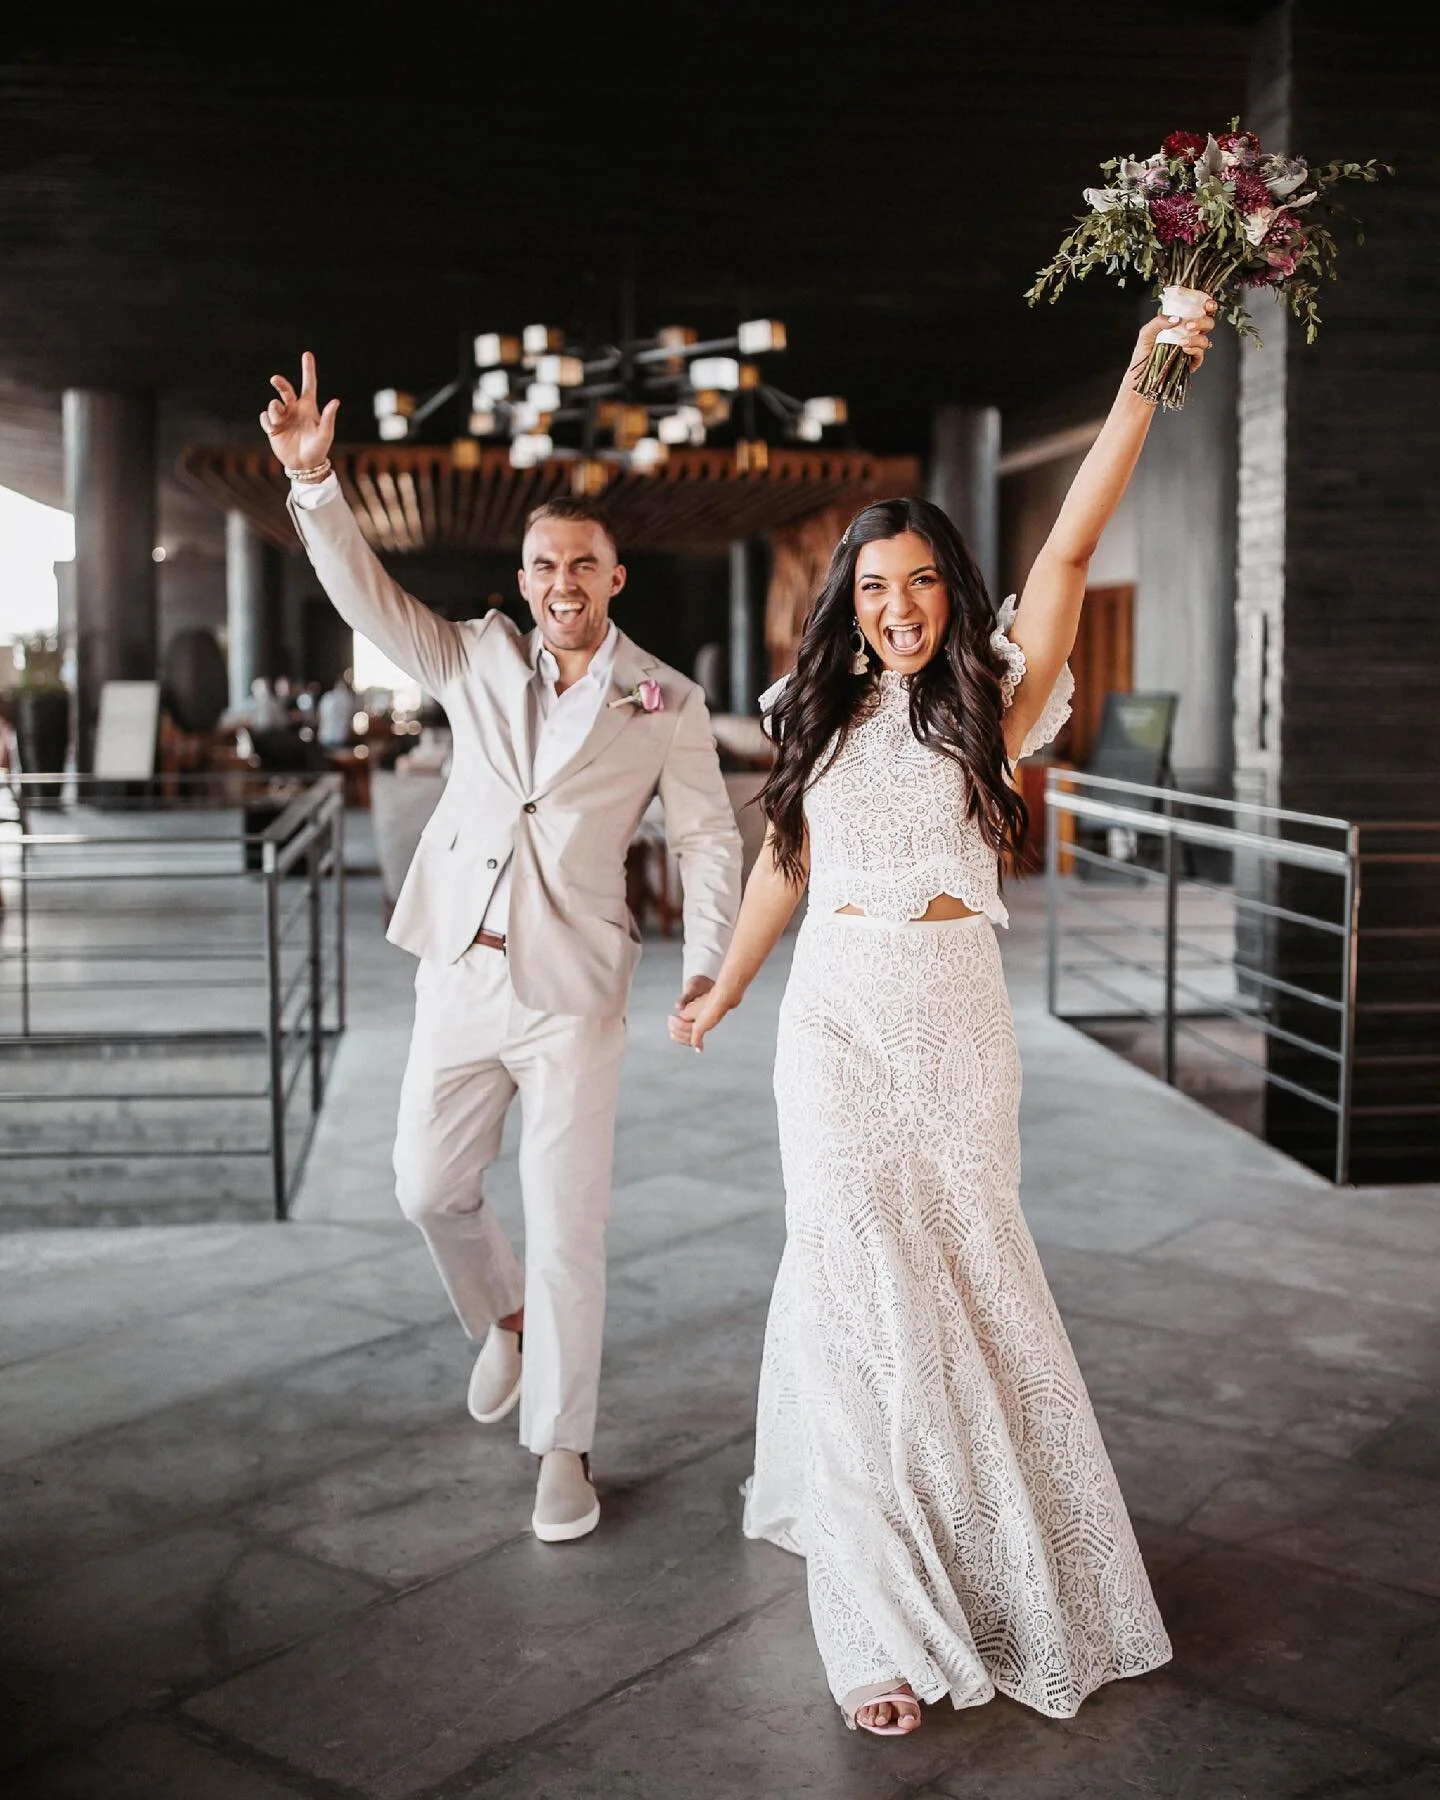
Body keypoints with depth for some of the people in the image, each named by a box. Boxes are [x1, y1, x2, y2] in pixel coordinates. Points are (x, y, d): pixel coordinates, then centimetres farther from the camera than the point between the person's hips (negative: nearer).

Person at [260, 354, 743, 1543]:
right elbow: (367, 595, -2)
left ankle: (564, 1446, 14)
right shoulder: (478, 660, 6)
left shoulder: (664, 702, -1)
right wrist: (313, 478, -15)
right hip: (459, 977, 4)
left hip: (573, 995, -3)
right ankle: (506, 1316, 43)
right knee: (430, 1189, 11)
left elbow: (708, 838, 0)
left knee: (567, 1224, -2)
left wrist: (708, 968, -12)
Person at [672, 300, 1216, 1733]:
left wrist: (1145, 380, -14)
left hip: (956, 1018, -1)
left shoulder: (989, 701, 2)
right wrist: (722, 993, 27)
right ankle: (883, 1624, 5)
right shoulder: (819, 718, 9)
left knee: (960, 1276, 6)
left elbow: (1071, 548, -8)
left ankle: (987, 1558, 30)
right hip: (836, 1020, 2)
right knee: (859, 1282, -1)